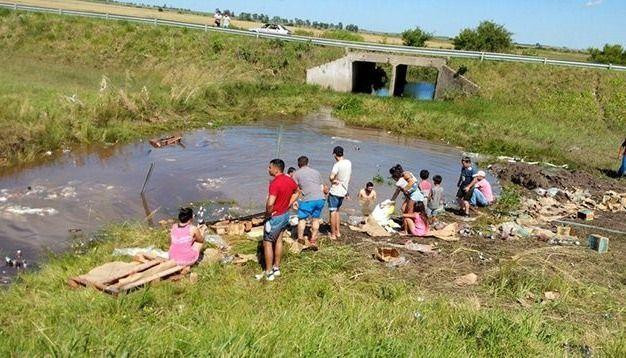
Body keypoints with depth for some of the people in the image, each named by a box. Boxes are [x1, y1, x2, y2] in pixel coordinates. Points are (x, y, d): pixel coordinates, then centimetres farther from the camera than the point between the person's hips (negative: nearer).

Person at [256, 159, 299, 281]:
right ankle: (276, 268, 30)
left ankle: (269, 273, 12)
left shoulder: (275, 183, -27)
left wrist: (267, 214, -18)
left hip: (275, 217, -8)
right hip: (285, 215, 8)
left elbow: (270, 203, -37)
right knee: (278, 240, 20)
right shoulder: (289, 180, 0)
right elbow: (296, 192, 19)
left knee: (267, 243, 5)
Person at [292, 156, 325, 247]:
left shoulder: (297, 173, 8)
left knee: (302, 218, 12)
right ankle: (313, 239, 19)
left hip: (307, 200, -4)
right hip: (320, 198, 4)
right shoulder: (316, 172, 22)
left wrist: (294, 201, 7)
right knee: (315, 219, 16)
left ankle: (300, 238, 15)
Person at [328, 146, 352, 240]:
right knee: (337, 211, 21)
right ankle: (338, 232, 25)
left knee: (333, 212, 1)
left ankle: (333, 235, 5)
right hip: (343, 191, 7)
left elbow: (331, 177, -28)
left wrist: (333, 181, -8)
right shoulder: (349, 163, 3)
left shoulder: (337, 165, -20)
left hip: (335, 192, -7)